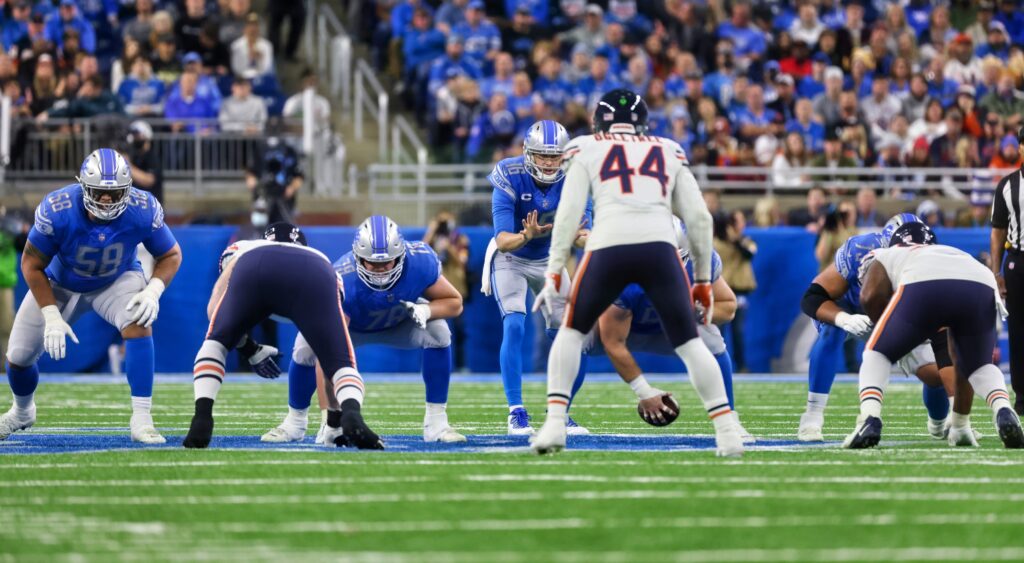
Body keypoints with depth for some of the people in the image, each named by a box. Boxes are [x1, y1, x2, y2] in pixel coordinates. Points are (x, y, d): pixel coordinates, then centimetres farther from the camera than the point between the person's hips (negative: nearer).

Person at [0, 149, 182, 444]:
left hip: (116, 281, -1)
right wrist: (51, 316, -25)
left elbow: (170, 255, -12)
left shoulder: (143, 211, -30)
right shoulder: (56, 210, -35)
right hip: (60, 284, 1)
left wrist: (153, 291, -31)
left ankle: (141, 420, -30)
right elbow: (32, 265, -19)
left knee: (138, 322, -33)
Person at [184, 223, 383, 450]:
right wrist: (335, 416, 53)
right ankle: (351, 414, -23)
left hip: (253, 268, 0)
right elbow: (334, 354, 47)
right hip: (314, 277, 0)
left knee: (215, 344, 25)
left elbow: (215, 310, 26)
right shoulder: (323, 261, 46)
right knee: (341, 365, 10)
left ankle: (202, 418, 3)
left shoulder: (241, 249, 44)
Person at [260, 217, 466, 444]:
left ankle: (437, 423, -13)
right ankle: (294, 423, 1)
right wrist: (327, 415, -51)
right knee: (305, 350, -26)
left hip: (400, 322, 2)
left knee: (438, 333, -27)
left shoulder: (420, 263, -34)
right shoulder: (343, 281, -42)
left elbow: (454, 302, -15)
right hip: (352, 325, -2)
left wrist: (425, 310, -39)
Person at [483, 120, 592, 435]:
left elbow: (585, 237, -24)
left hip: (548, 261, 3)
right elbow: (503, 241, -31)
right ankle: (516, 413, -18)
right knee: (514, 327, -22)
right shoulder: (510, 178, -27)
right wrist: (526, 236, -52)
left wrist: (580, 237, -48)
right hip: (510, 259, -3)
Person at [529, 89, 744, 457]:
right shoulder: (669, 154, 26)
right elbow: (699, 218, 20)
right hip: (659, 247, 1)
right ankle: (728, 433, 4)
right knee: (688, 343, 13)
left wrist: (554, 273, 7)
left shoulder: (587, 151, 20)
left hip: (608, 247, -1)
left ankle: (555, 423, 9)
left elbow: (569, 213, 8)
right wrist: (703, 282, 25)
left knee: (572, 332, 21)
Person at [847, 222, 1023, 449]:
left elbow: (871, 296, 12)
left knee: (877, 355, 20)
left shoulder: (887, 256, 37)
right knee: (979, 366, 27)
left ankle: (870, 420, -4)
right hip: (981, 287, 3)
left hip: (924, 286, -3)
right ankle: (1004, 411, -3)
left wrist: (893, 336, 31)